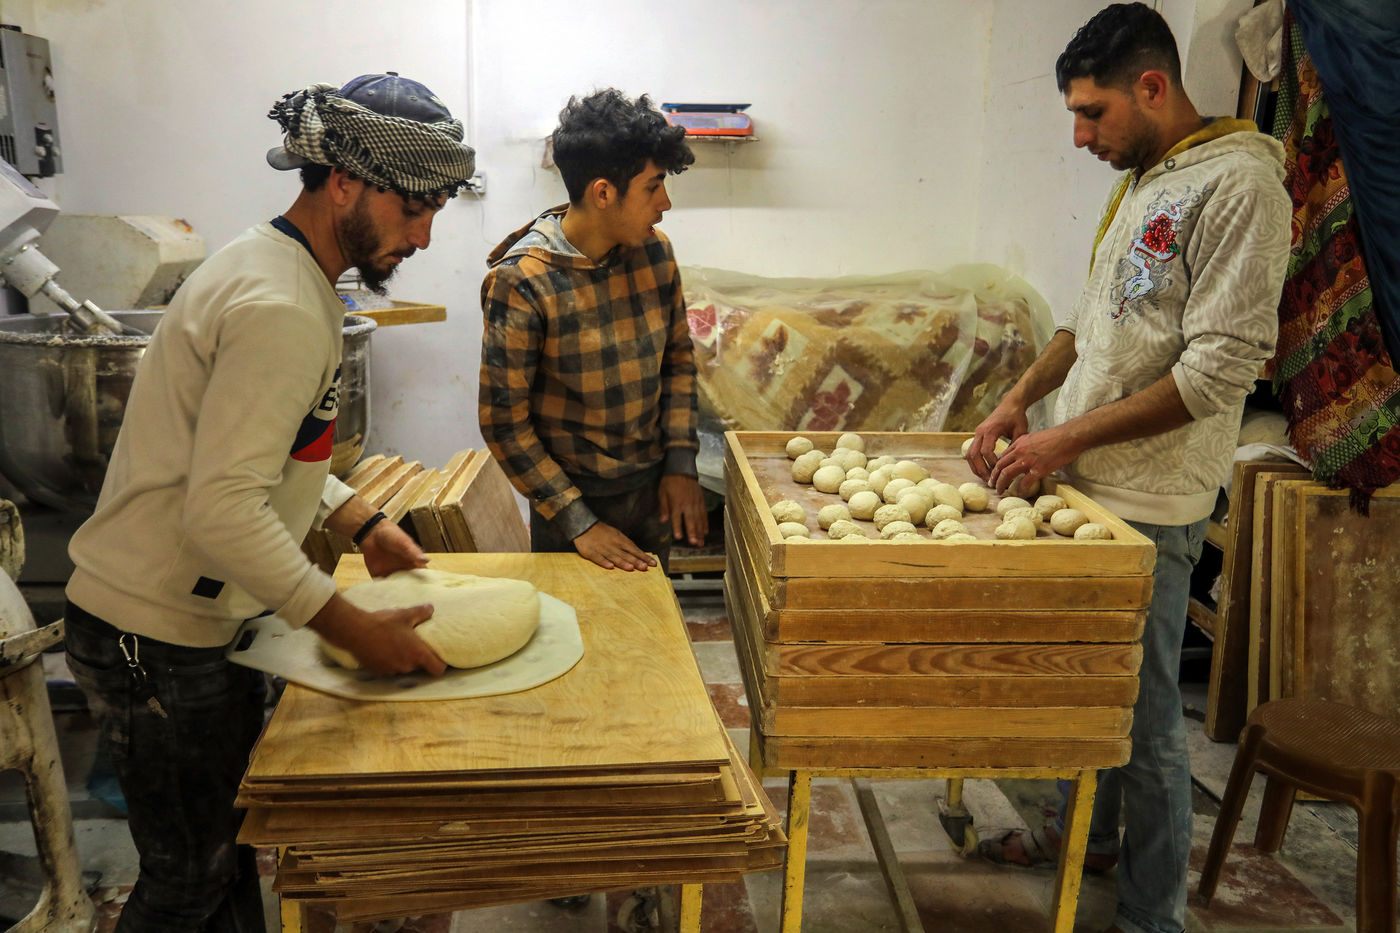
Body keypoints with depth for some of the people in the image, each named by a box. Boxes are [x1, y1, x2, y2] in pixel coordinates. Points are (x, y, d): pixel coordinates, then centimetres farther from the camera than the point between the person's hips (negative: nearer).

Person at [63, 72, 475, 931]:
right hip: (157, 634, -10)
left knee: (231, 846, 20)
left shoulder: (274, 267, 8)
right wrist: (359, 633, -26)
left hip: (199, 613, 10)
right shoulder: (281, 309, -25)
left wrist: (363, 523, 9)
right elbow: (223, 512, -30)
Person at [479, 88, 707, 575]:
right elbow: (504, 422, -17)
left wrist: (680, 463, 0)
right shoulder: (521, 282, -21)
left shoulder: (655, 250, -4)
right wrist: (578, 523, -17)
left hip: (653, 492, 5)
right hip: (573, 498, -5)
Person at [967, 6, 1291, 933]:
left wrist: (1071, 437, -19)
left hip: (1149, 504, -8)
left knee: (1145, 716, 2)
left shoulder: (1238, 183, -15)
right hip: (1086, 484, 8)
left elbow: (1223, 366, -20)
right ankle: (1087, 831, 41)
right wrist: (1021, 398, 6)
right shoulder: (1142, 180, 12)